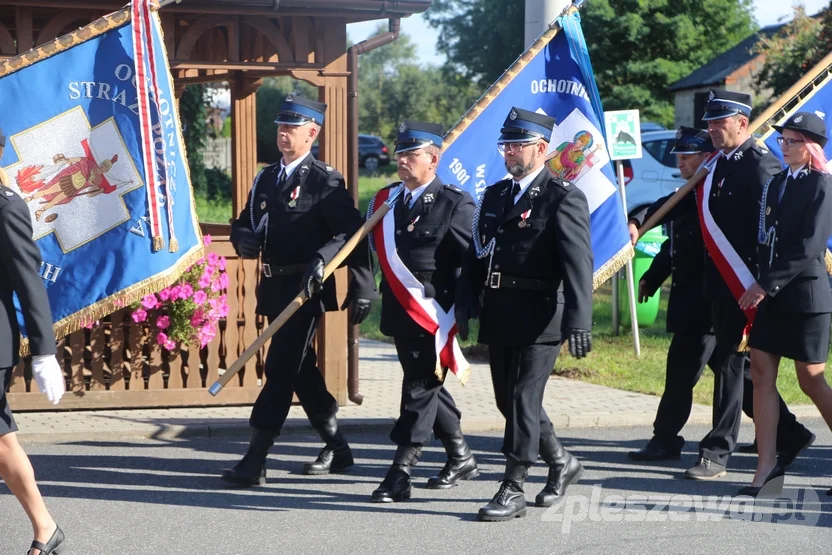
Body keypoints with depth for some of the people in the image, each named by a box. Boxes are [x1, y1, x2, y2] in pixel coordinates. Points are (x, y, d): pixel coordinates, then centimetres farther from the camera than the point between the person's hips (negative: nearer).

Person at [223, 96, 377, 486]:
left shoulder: (324, 181, -7)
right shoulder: (266, 179, 15)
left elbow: (351, 231, -13)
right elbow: (243, 224, 18)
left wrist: (321, 259, -28)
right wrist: (244, 238, -5)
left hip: (305, 289, -8)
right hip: (274, 288, 8)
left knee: (280, 370, -11)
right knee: (301, 371, 15)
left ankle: (255, 461, -11)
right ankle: (336, 448, 28)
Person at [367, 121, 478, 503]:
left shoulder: (455, 203, -8)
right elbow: (379, 252, 14)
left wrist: (460, 310, -11)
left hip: (434, 315, -7)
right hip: (400, 313, 7)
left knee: (420, 389, -5)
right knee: (425, 387, 16)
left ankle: (400, 474, -1)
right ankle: (461, 457, 31)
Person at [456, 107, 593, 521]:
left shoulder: (564, 199, -7)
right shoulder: (494, 196, 15)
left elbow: (578, 265, -15)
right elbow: (475, 257, 15)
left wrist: (578, 322, -23)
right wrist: (465, 307, 5)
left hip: (540, 318, -8)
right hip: (499, 317, 8)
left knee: (523, 400, -7)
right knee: (509, 401, 14)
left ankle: (512, 490, 0)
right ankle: (561, 463, 34)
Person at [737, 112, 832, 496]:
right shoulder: (776, 183, 12)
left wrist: (767, 285, -18)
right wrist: (758, 286, 7)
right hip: (768, 294, 7)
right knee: (761, 377, 1)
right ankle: (767, 468, 3)